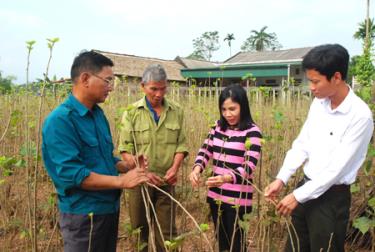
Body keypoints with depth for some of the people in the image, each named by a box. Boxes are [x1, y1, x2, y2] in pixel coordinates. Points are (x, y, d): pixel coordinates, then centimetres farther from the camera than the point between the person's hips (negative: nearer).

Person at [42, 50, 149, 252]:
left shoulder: (98, 113, 7)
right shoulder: (60, 120, -21)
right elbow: (70, 173, -27)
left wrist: (128, 167, -1)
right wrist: (121, 181, -25)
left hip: (109, 208, 9)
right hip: (84, 214, -8)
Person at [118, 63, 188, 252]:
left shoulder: (176, 111, 3)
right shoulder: (132, 112, -4)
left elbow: (181, 144, 2)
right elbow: (125, 149, -8)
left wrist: (175, 168, -14)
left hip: (166, 182, 1)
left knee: (167, 231, 8)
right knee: (139, 229, 14)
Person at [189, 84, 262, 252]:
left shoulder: (252, 132, -12)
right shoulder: (218, 126, 6)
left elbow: (249, 167, -20)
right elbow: (205, 151, 6)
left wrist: (227, 178, -38)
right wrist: (197, 168, -15)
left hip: (238, 198, -5)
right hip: (216, 195, 6)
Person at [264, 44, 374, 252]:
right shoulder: (318, 104, -1)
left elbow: (337, 168, -21)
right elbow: (301, 145, 4)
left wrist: (298, 196, -18)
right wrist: (281, 179, -6)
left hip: (331, 196, -6)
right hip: (307, 187, 6)